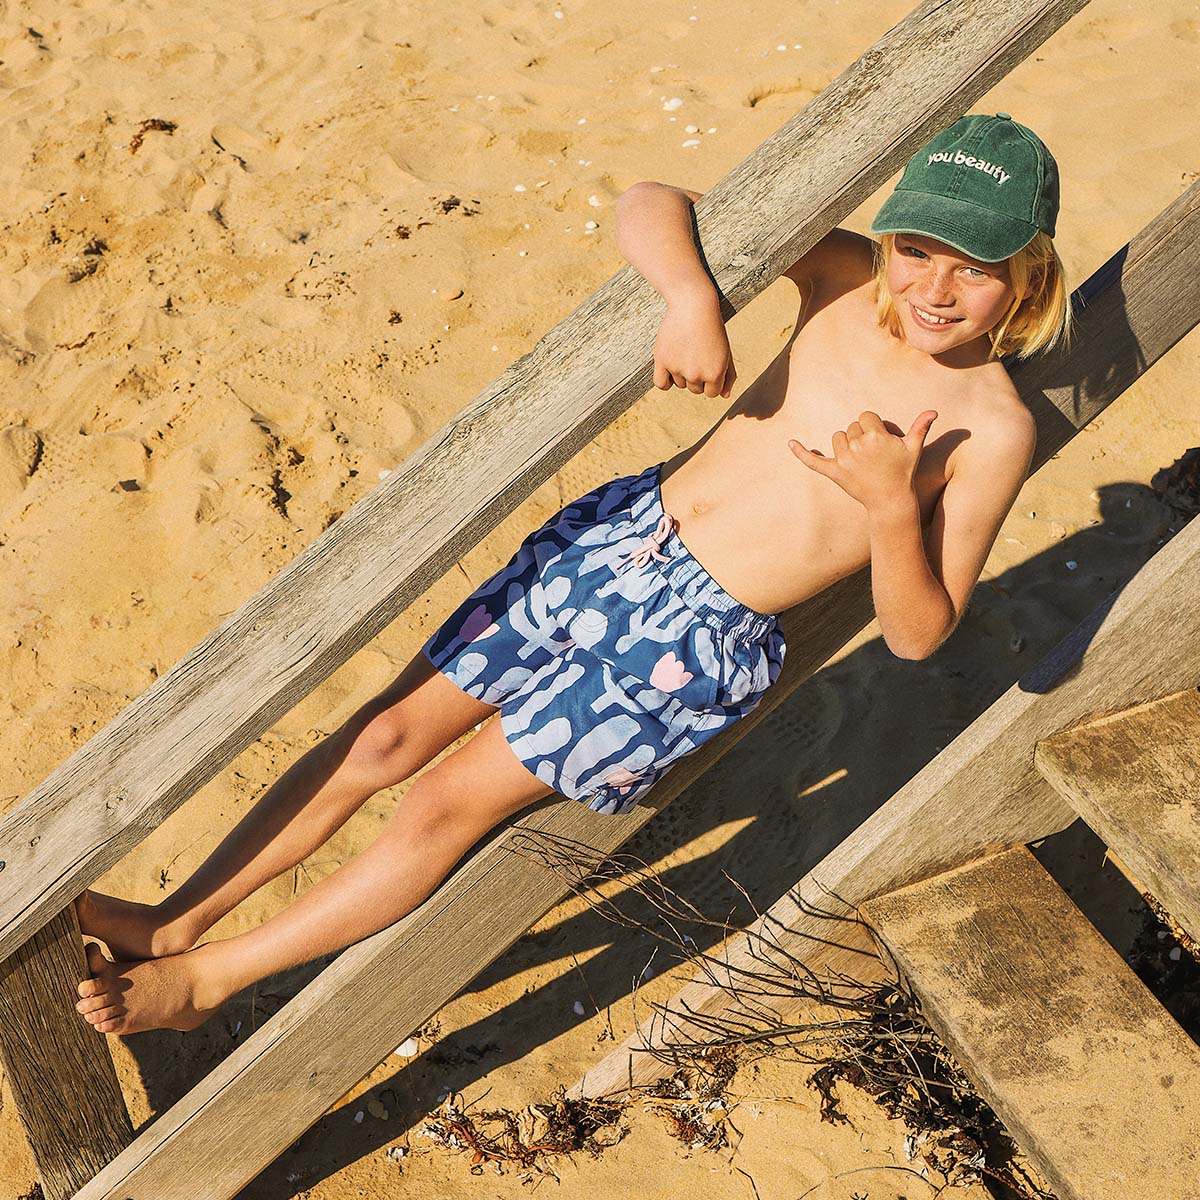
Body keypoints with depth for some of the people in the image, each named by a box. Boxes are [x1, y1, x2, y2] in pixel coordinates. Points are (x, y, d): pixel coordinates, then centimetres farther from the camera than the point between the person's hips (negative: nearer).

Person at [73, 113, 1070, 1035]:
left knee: (448, 804, -3)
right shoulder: (850, 278, -2)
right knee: (389, 731, 5)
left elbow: (918, 633, -8)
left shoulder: (992, 429, -10)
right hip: (618, 537, 5)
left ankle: (204, 981, 18)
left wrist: (893, 507, -25)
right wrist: (692, 294, -25)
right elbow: (650, 202, -5)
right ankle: (173, 922, 23)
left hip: (705, 643, -4)